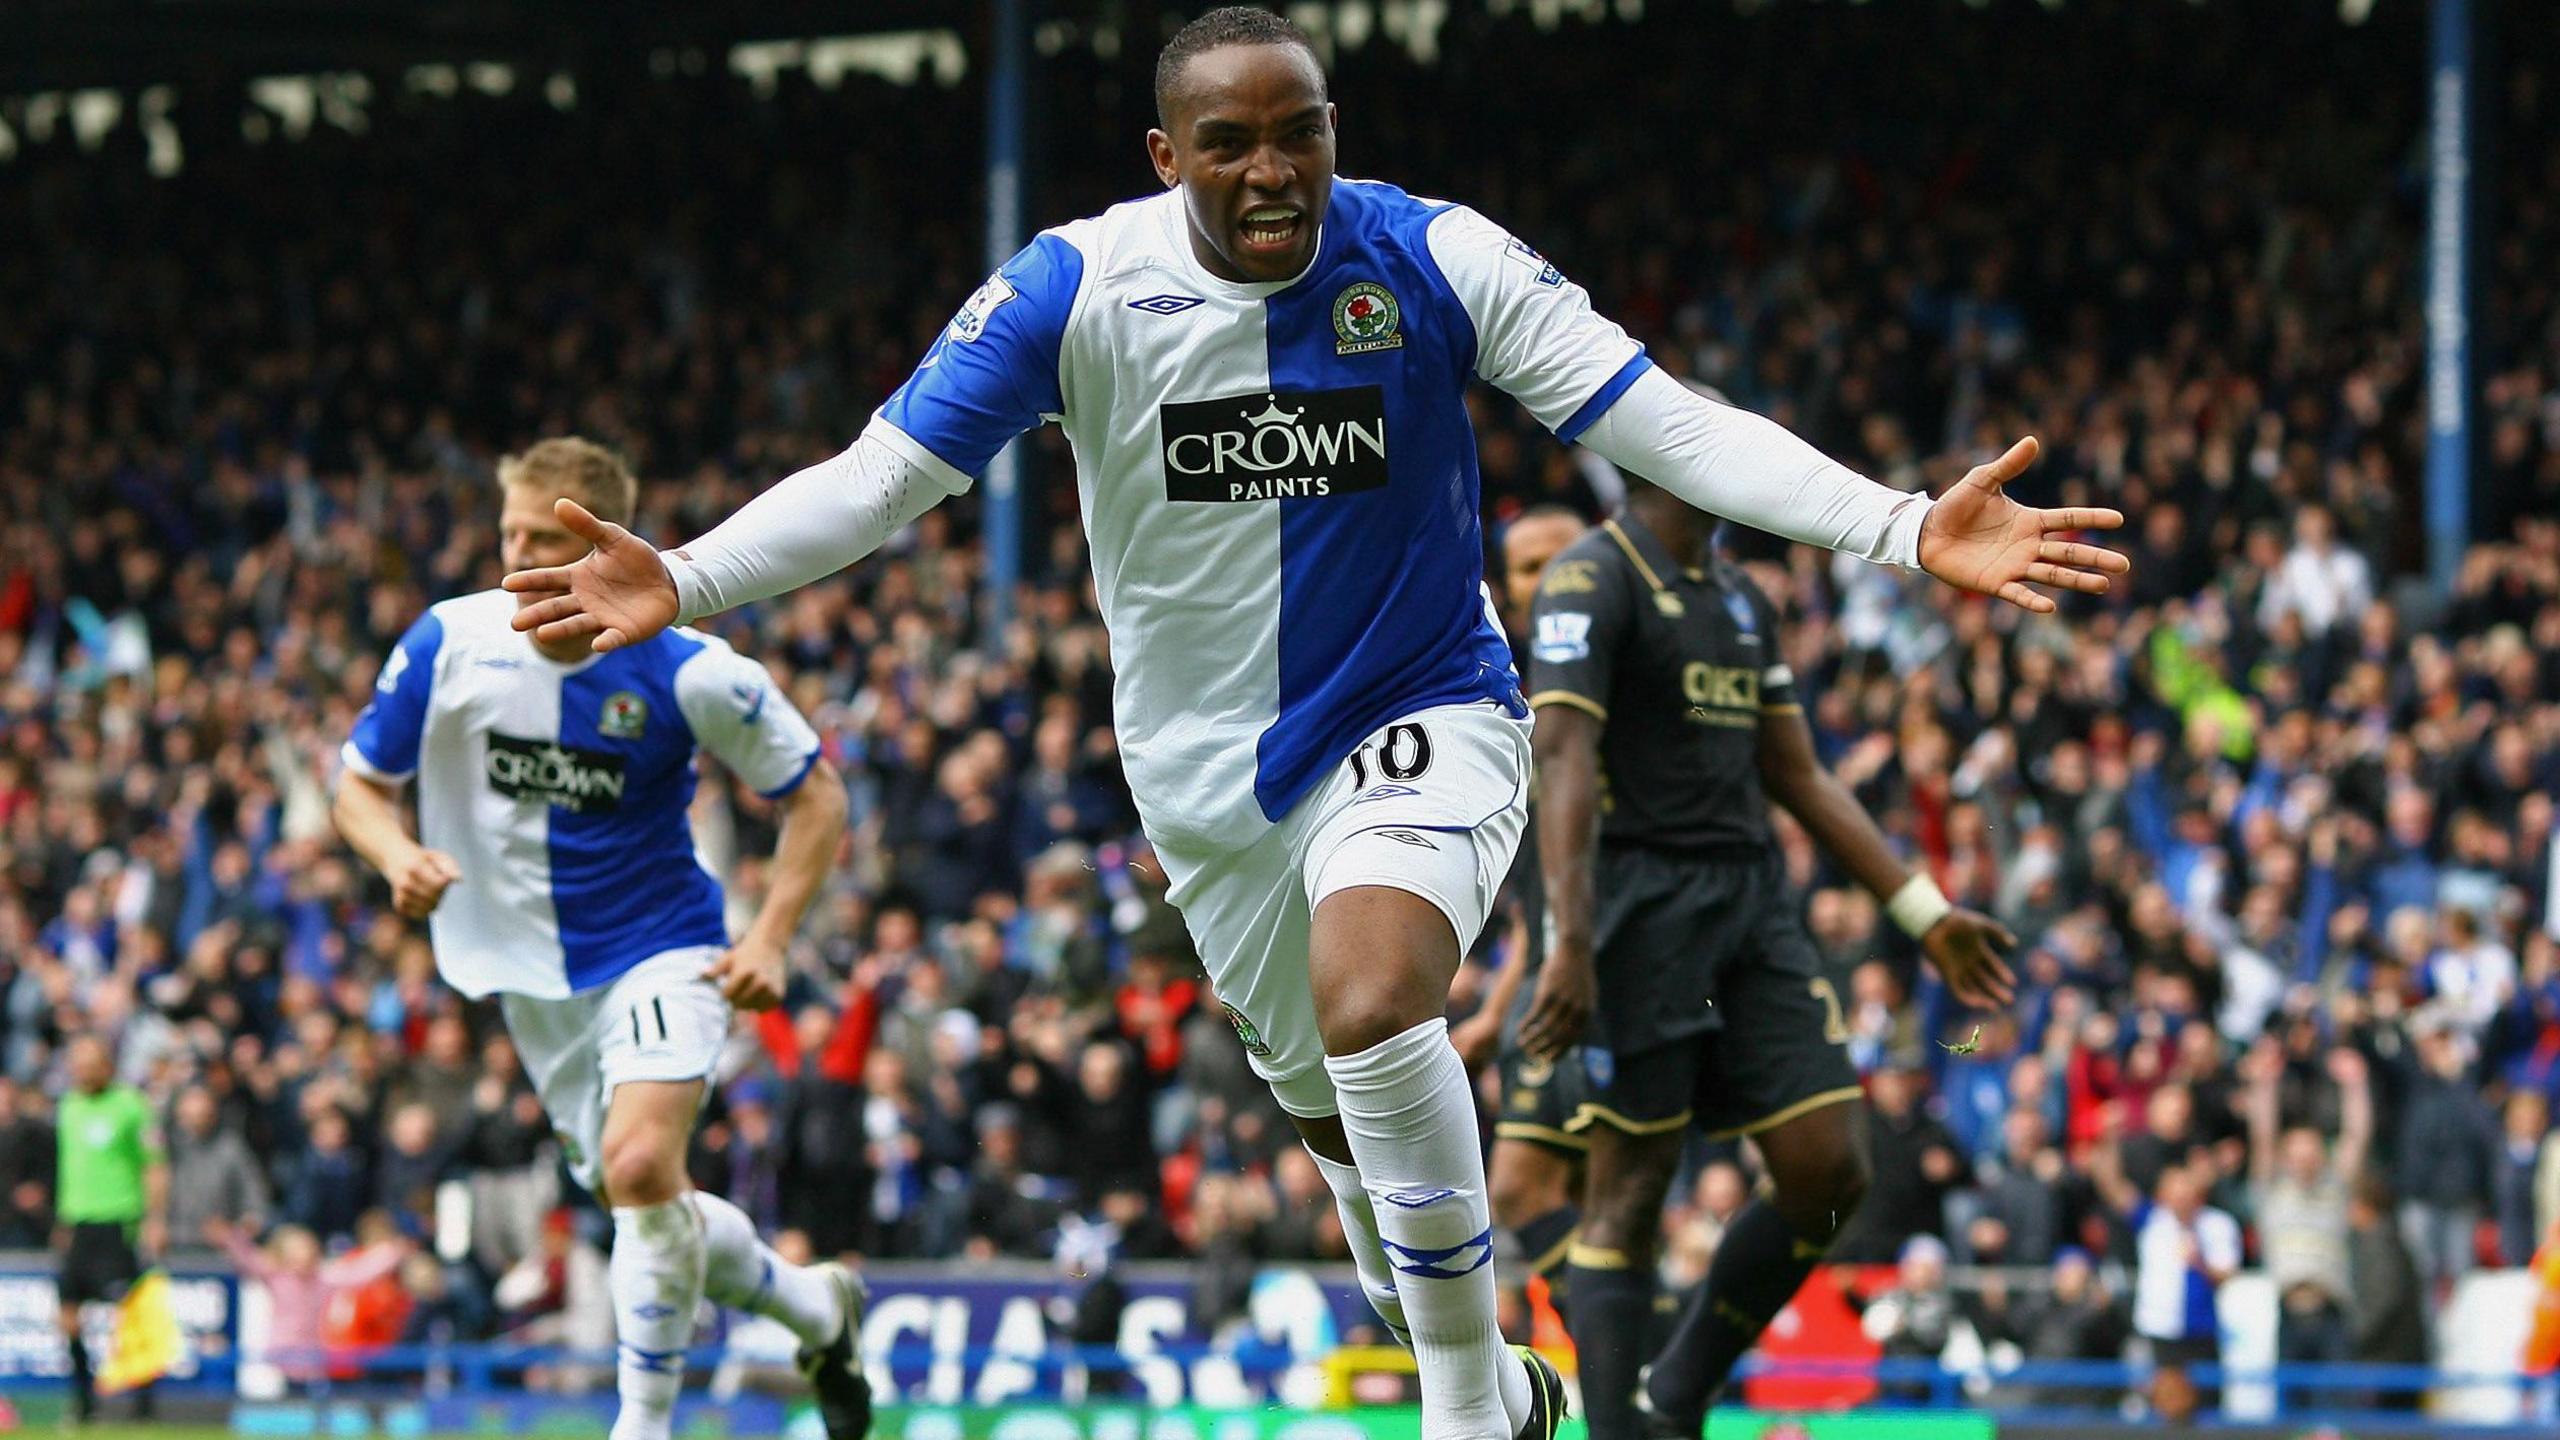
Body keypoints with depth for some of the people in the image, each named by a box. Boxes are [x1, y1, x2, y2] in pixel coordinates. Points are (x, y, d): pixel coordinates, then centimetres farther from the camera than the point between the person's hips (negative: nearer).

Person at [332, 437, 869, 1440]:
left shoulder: (689, 674, -17)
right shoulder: (449, 644, -11)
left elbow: (815, 794, -4)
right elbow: (361, 784, 2)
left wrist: (768, 940, -15)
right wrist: (399, 856, -20)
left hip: (658, 951, -4)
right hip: (531, 971, 4)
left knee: (641, 1166, -27)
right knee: (648, 1206, 11)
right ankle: (819, 1309, 38)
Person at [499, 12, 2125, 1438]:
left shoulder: (1433, 259, -15)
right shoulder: (1075, 290, -13)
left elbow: (1663, 420, -18)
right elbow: (880, 474, -13)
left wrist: (1905, 528, -29)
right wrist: (684, 582, -30)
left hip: (1422, 716, -3)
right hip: (1211, 768, 3)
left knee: (1373, 1002, -31)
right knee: (1330, 1101, 16)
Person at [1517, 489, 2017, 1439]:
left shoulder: (1741, 598, 19)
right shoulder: (1593, 578, -7)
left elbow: (1798, 776, 24)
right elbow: (1564, 759, -17)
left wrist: (1924, 912, 20)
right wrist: (1570, 942, -27)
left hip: (1753, 897, 8)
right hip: (1642, 893, -8)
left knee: (1829, 1174, -1)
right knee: (1630, 1187, -7)